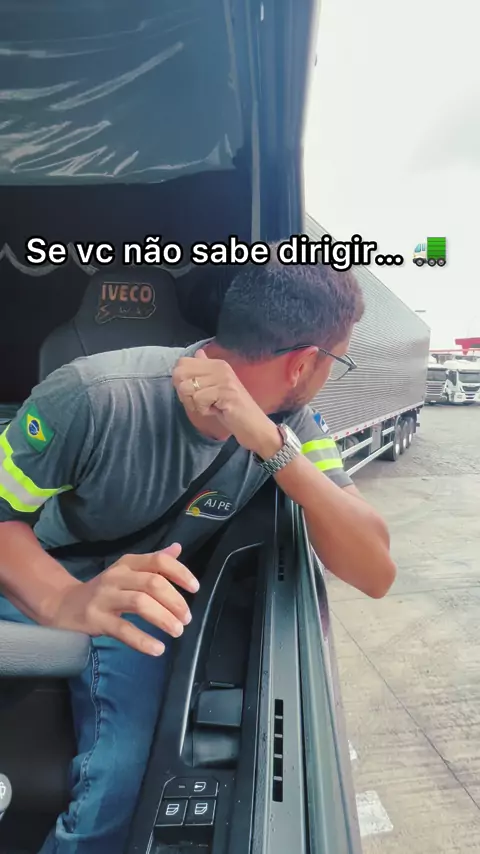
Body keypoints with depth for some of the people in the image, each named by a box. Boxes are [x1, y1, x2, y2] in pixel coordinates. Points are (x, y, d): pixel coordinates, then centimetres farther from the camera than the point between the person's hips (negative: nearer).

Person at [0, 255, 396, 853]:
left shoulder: (288, 424, -18)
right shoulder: (95, 396, -30)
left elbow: (375, 573, -24)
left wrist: (270, 441, -38)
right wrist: (65, 601, -40)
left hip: (142, 601, 2)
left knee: (115, 788, -12)